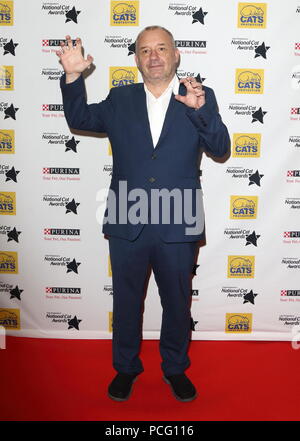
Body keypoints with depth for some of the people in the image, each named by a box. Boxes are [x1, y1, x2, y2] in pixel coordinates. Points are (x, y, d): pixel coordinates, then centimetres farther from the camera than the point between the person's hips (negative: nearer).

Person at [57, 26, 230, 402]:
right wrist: (73, 77, -7)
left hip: (178, 227, -1)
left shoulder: (200, 98, 2)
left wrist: (200, 109, -25)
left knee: (177, 304, 17)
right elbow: (79, 120, 7)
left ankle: (175, 367, 41)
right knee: (126, 303, 17)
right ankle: (125, 367, 40)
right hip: (127, 228, 1)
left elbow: (220, 148, -8)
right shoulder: (120, 99, 7)